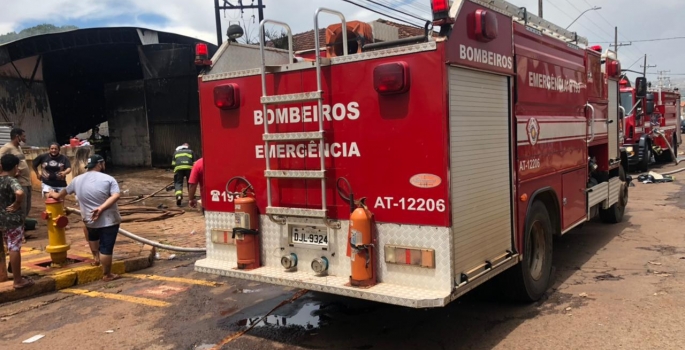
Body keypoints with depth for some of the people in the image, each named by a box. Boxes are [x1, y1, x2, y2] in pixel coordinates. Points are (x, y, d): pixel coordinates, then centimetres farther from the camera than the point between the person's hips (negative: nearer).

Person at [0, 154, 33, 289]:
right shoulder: (12, 181, -18)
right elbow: (20, 193, -39)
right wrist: (17, 204, -22)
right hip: (13, 219, -8)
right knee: (14, 249, -2)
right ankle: (18, 281, 4)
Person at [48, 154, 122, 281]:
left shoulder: (77, 180, 6)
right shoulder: (108, 179, -8)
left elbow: (65, 191, 22)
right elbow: (116, 196, -22)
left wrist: (56, 195, 43)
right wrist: (101, 208, -25)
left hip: (90, 220, 5)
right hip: (109, 220, -5)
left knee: (93, 236, 36)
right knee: (106, 248, 1)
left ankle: (97, 258, 46)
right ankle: (107, 275, 10)